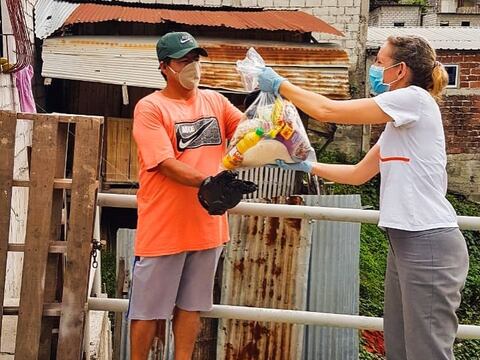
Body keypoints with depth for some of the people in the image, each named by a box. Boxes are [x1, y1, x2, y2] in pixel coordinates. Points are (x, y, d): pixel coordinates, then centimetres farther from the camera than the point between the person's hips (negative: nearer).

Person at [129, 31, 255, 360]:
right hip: (163, 226, -4)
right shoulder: (150, 107, -7)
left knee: (190, 305, 15)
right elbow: (166, 164, -17)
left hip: (207, 225, 5)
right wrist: (207, 183, -31)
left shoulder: (215, 101, 10)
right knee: (148, 308, 7)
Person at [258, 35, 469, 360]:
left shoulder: (414, 98, -12)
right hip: (405, 241, 10)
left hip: (428, 243, -10)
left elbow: (327, 110, -13)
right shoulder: (399, 121, 17)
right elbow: (358, 174, 21)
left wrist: (279, 85, -1)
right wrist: (306, 166, 20)